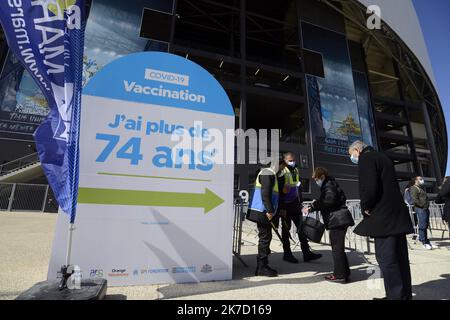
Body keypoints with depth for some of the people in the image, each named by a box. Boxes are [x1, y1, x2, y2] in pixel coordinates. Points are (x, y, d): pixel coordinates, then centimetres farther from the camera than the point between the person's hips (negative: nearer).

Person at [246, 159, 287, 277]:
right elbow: (265, 194, -21)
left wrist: (272, 210, 22)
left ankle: (262, 266, 23)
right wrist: (269, 210, -22)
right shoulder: (268, 173, -10)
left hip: (264, 212, 10)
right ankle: (262, 268, 6)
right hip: (262, 212, -10)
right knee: (265, 237, -4)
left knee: (265, 237, 14)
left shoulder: (272, 174, 22)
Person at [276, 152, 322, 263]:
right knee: (286, 229, 4)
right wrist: (282, 208, -18)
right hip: (286, 206, -7)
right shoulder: (282, 173, -14)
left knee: (301, 227, 7)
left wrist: (300, 202, 17)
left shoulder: (296, 171, 10)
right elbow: (279, 192, -17)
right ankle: (287, 254, 16)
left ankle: (307, 253, 15)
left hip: (295, 205, 7)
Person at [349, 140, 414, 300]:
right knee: (400, 257, 15)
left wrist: (365, 208, -7)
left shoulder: (365, 158, -10)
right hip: (398, 215, 10)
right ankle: (405, 294, 25)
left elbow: (369, 188, -22)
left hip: (383, 217, -10)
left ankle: (396, 295, 3)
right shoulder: (382, 157, 19)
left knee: (386, 258, -3)